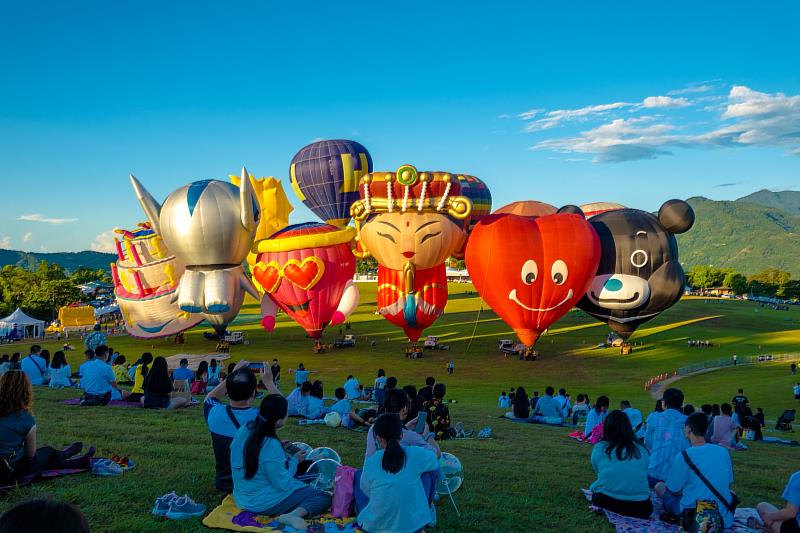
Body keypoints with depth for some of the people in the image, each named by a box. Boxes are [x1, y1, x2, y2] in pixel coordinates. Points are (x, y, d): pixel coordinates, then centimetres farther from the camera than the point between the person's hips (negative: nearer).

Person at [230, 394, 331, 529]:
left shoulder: (243, 430, -7)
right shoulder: (271, 445, -30)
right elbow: (283, 484, -23)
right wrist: (295, 461, -9)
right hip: (264, 504, -9)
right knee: (324, 498, -7)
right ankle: (295, 514, -25)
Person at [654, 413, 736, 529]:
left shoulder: (683, 457, -15)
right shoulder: (723, 452, -2)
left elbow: (673, 490, -6)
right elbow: (728, 484, 11)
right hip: (724, 519, 5)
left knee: (659, 486, 14)